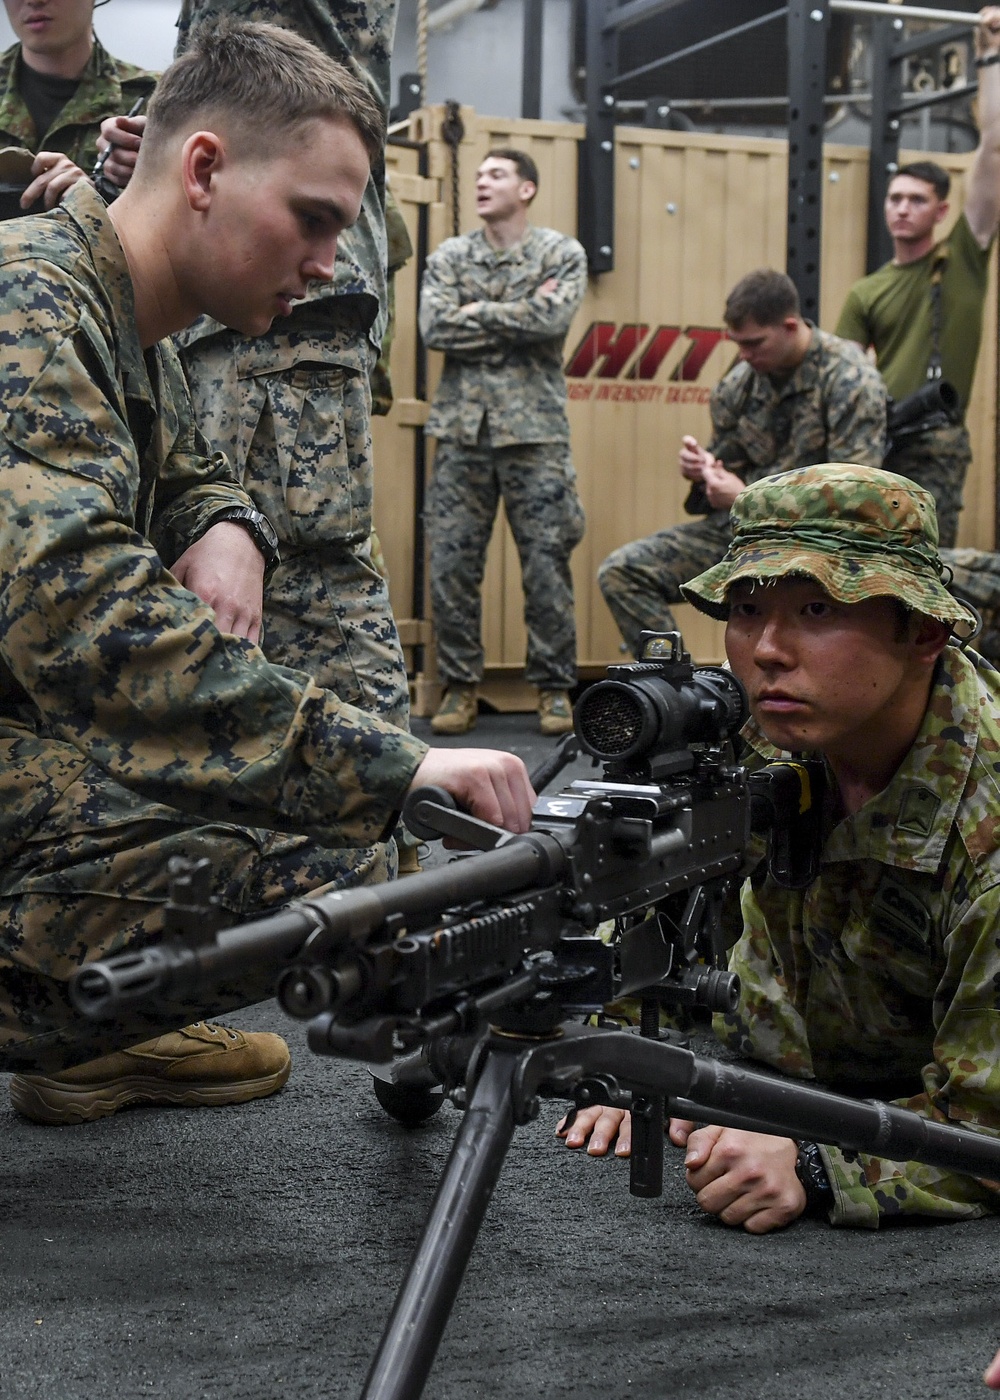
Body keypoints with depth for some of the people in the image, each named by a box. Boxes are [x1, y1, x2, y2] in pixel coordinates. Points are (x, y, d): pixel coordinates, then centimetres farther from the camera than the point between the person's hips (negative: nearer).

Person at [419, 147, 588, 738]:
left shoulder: (562, 254, 4)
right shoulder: (449, 257, 10)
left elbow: (553, 319, -14)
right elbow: (436, 328, -5)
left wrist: (478, 313, -7)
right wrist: (518, 319, -8)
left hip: (535, 430, -2)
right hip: (463, 429, 2)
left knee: (547, 563, 0)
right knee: (452, 562, 1)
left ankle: (555, 687, 10)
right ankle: (460, 684, 12)